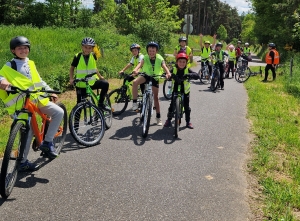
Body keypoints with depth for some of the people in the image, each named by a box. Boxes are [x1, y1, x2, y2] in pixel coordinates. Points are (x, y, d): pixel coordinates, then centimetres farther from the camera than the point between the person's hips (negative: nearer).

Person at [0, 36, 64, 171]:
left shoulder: (30, 64, 15)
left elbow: (38, 80, 21)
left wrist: (51, 91, 18)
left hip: (38, 99, 6)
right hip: (22, 104, -5)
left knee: (59, 113, -7)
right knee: (27, 133, -2)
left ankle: (47, 142, 0)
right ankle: (23, 162, 14)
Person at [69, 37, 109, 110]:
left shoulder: (93, 56, 0)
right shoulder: (77, 57, -8)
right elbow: (72, 68, 4)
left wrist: (100, 76, 8)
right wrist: (71, 79, -9)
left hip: (92, 82, 2)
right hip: (81, 84, -2)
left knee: (105, 84, -22)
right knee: (80, 104, 1)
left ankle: (100, 103, -7)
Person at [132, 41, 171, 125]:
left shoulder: (160, 59, -16)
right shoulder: (145, 58, -16)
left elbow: (164, 66, -30)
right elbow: (140, 64, -34)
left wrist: (168, 73, -52)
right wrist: (136, 70, -56)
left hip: (155, 78, 0)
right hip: (145, 75, 0)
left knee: (156, 97, 5)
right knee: (135, 82, -32)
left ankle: (158, 117, 16)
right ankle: (134, 102, -22)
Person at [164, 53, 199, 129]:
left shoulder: (187, 70, -6)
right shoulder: (174, 70, -3)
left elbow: (197, 76, -16)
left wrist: (189, 75, -35)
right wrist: (170, 75, -33)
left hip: (185, 91, 0)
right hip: (175, 90, 0)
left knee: (187, 107, 5)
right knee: (171, 106, 0)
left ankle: (188, 122, 20)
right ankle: (169, 120, 17)